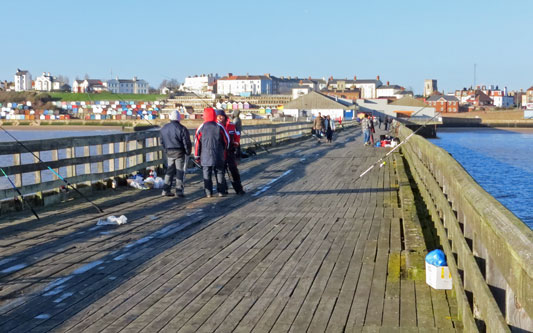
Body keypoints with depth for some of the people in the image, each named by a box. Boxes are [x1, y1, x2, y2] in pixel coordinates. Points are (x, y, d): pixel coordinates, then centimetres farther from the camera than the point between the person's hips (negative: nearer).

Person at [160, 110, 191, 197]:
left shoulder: (164, 128, 5)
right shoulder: (182, 129, -13)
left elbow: (162, 142, 13)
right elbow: (187, 143, -11)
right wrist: (188, 152, 1)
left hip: (169, 152, 5)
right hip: (180, 153, -5)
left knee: (170, 170, 15)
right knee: (180, 171, 3)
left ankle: (166, 190, 11)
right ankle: (179, 191, 2)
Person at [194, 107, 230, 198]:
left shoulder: (201, 128, -4)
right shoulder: (219, 127, -3)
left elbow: (197, 142, -2)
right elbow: (226, 140, 3)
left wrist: (197, 155, 7)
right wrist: (224, 150, 21)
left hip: (205, 156, -1)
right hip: (218, 156, 1)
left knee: (207, 174, 6)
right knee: (219, 173, 11)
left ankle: (208, 193, 5)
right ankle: (221, 191, 12)